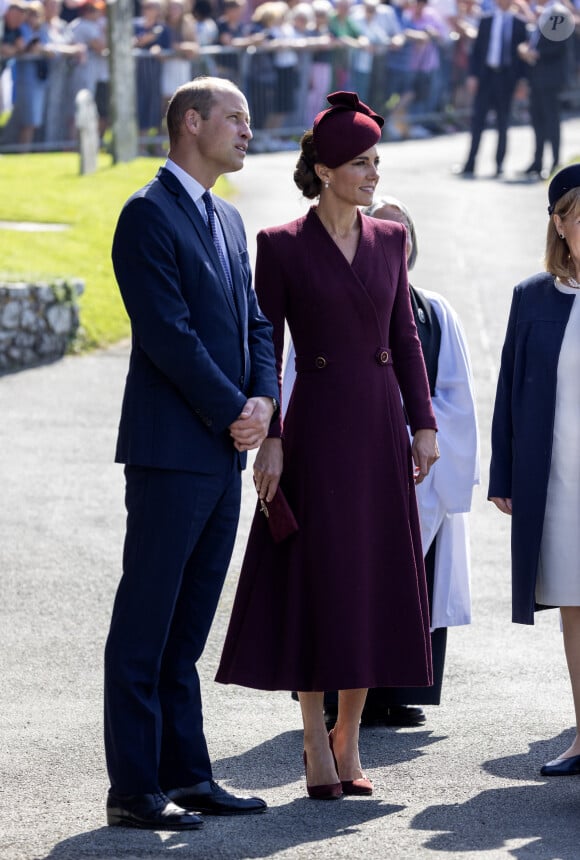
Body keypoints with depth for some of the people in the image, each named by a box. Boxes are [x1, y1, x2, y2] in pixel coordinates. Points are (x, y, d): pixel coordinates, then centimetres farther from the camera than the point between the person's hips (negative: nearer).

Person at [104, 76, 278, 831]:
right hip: (171, 450, -8)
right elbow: (169, 334, -16)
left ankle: (186, 774, 18)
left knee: (186, 627, 13)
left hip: (224, 454, 8)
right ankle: (133, 790, -1)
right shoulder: (148, 215, -10)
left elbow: (254, 323, 17)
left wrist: (263, 400, -1)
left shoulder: (228, 220, 17)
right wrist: (232, 412, -12)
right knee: (145, 622, -3)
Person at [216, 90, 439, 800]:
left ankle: (348, 739, 14)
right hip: (318, 424, -5)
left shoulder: (388, 240, 10)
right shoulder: (281, 246, -4)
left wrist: (423, 423, 5)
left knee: (374, 582, 5)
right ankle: (318, 748, 2)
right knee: (318, 581, -4)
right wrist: (268, 439, -11)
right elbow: (265, 349, -4)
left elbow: (404, 337, 12)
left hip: (381, 423, 5)